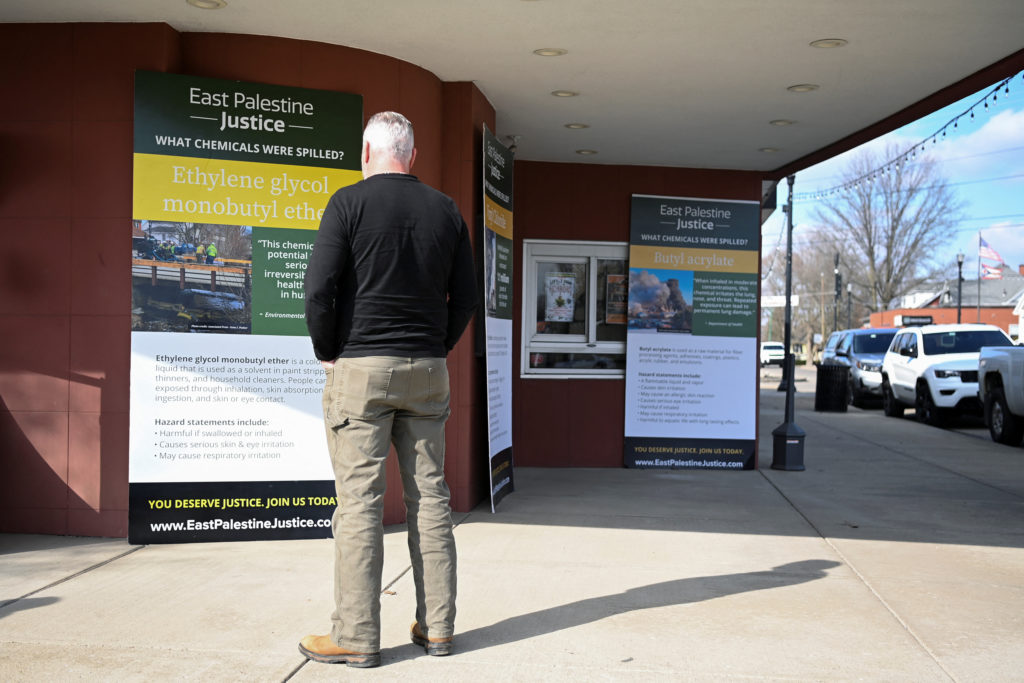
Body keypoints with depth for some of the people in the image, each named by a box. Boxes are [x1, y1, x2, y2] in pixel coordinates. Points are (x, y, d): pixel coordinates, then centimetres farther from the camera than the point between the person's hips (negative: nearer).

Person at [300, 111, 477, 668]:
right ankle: (437, 627, 13)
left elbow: (318, 290, -11)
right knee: (429, 497, 8)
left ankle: (355, 637, 2)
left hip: (360, 368, -4)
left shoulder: (349, 202, -5)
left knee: (359, 501, -2)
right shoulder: (446, 210, 9)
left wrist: (327, 353, 2)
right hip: (427, 371, 4)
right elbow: (466, 297, 10)